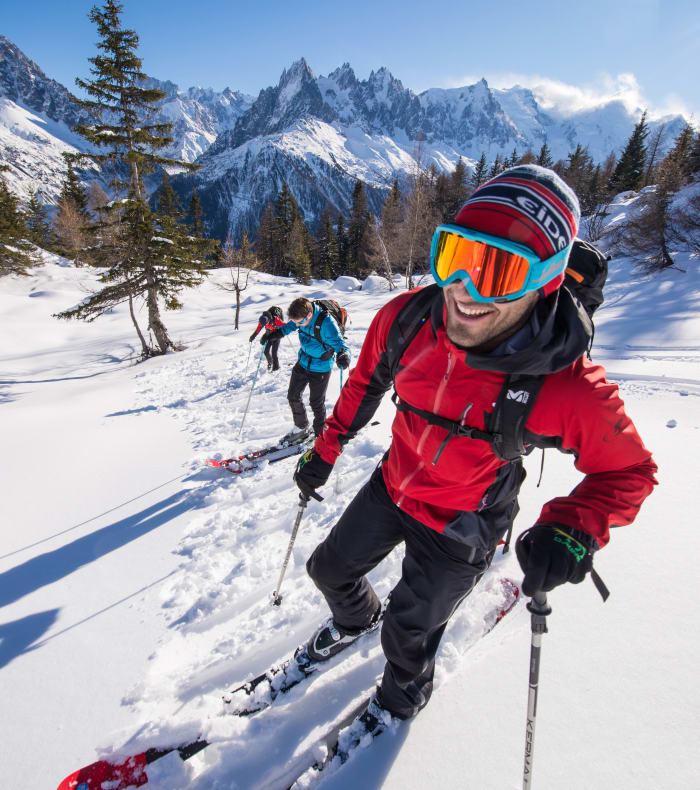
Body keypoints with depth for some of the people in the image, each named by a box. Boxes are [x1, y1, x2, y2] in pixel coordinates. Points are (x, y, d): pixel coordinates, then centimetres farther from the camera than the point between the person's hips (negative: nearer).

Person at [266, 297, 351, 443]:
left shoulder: (326, 323, -32)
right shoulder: (302, 316, -13)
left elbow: (340, 344, -32)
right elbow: (290, 326, 10)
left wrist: (343, 356, -54)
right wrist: (274, 334, -1)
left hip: (320, 369, -6)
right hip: (303, 363, 6)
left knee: (316, 403, 7)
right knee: (293, 396, 14)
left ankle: (320, 432, 33)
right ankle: (301, 428, 34)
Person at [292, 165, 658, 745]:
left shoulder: (569, 388, -33)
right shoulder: (406, 319, -23)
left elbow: (628, 469, -14)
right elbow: (365, 383, -2)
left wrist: (575, 531, -32)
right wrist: (326, 449, 5)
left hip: (458, 531, -4)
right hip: (392, 486, 4)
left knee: (409, 631, 17)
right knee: (330, 568, 23)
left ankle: (404, 694, 56)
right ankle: (355, 618, 61)